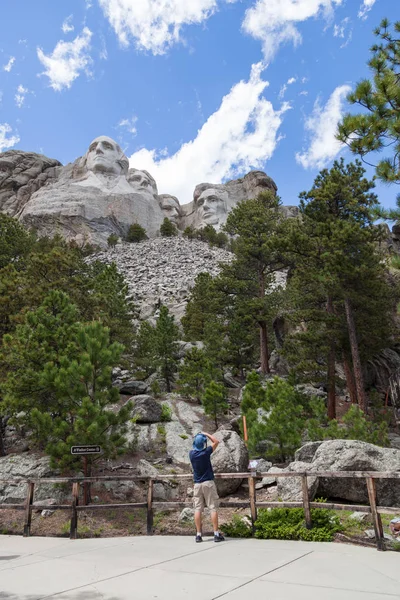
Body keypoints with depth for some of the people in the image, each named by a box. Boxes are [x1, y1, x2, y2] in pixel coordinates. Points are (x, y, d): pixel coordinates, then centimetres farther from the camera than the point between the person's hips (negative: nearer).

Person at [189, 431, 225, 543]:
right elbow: (216, 441, 3)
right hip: (208, 483, -4)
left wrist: (198, 437, 18)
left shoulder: (192, 454, -2)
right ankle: (216, 534, 1)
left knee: (198, 509, 5)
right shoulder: (206, 452, -11)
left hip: (197, 484, 4)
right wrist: (206, 434, 8)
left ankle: (198, 535, 6)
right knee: (213, 508, 1)